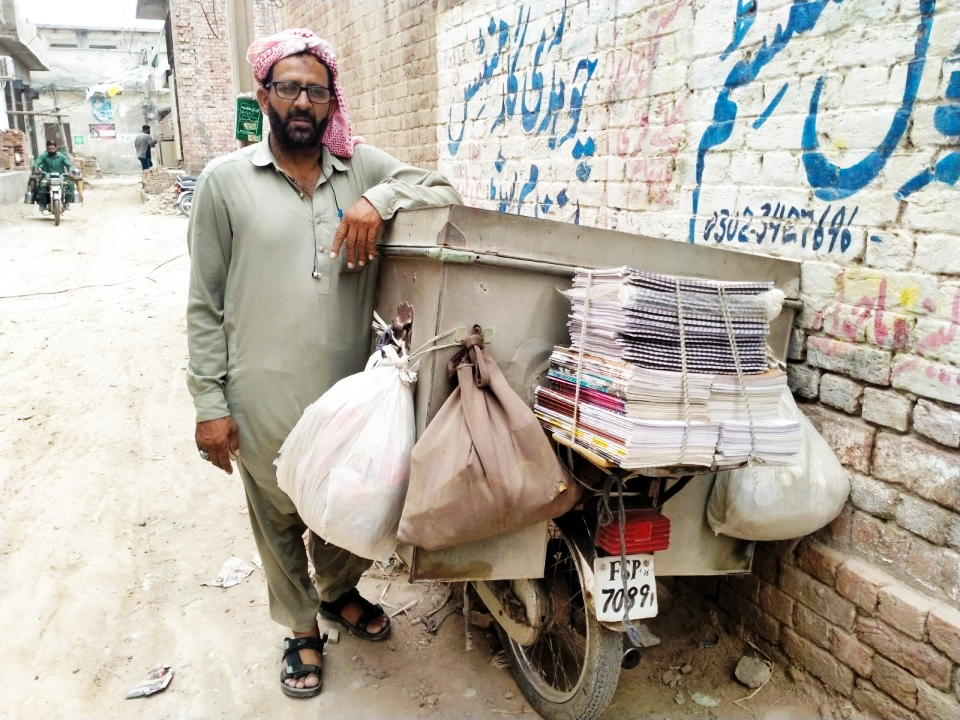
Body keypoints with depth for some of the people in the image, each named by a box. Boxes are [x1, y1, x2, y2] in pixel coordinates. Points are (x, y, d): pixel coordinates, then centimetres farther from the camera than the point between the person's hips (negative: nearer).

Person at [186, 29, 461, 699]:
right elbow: (205, 305, -2)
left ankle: (339, 592, 51)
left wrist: (378, 199, -21)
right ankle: (303, 627, 41)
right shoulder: (225, 180, -3)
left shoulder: (363, 166, 2)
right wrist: (209, 403, -5)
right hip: (265, 399, -1)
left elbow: (446, 192, -4)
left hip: (350, 389, 2)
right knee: (280, 520, 16)